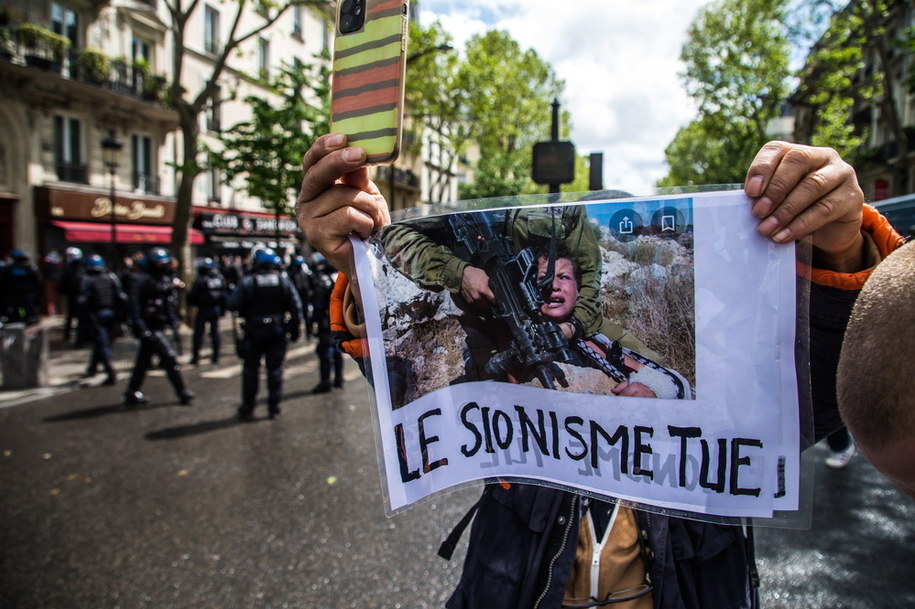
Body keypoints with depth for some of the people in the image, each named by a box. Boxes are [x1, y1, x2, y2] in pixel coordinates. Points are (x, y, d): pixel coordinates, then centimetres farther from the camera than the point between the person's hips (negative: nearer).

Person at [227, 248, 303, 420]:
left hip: (254, 332, -1)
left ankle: (247, 408, 17)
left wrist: (244, 313, 7)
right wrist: (295, 328, 4)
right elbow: (296, 307, -3)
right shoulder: (284, 281, -2)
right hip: (278, 331, 1)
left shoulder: (247, 282, -9)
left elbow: (232, 305, -13)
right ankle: (273, 407, 11)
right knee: (275, 369, 8)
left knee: (251, 369, 11)